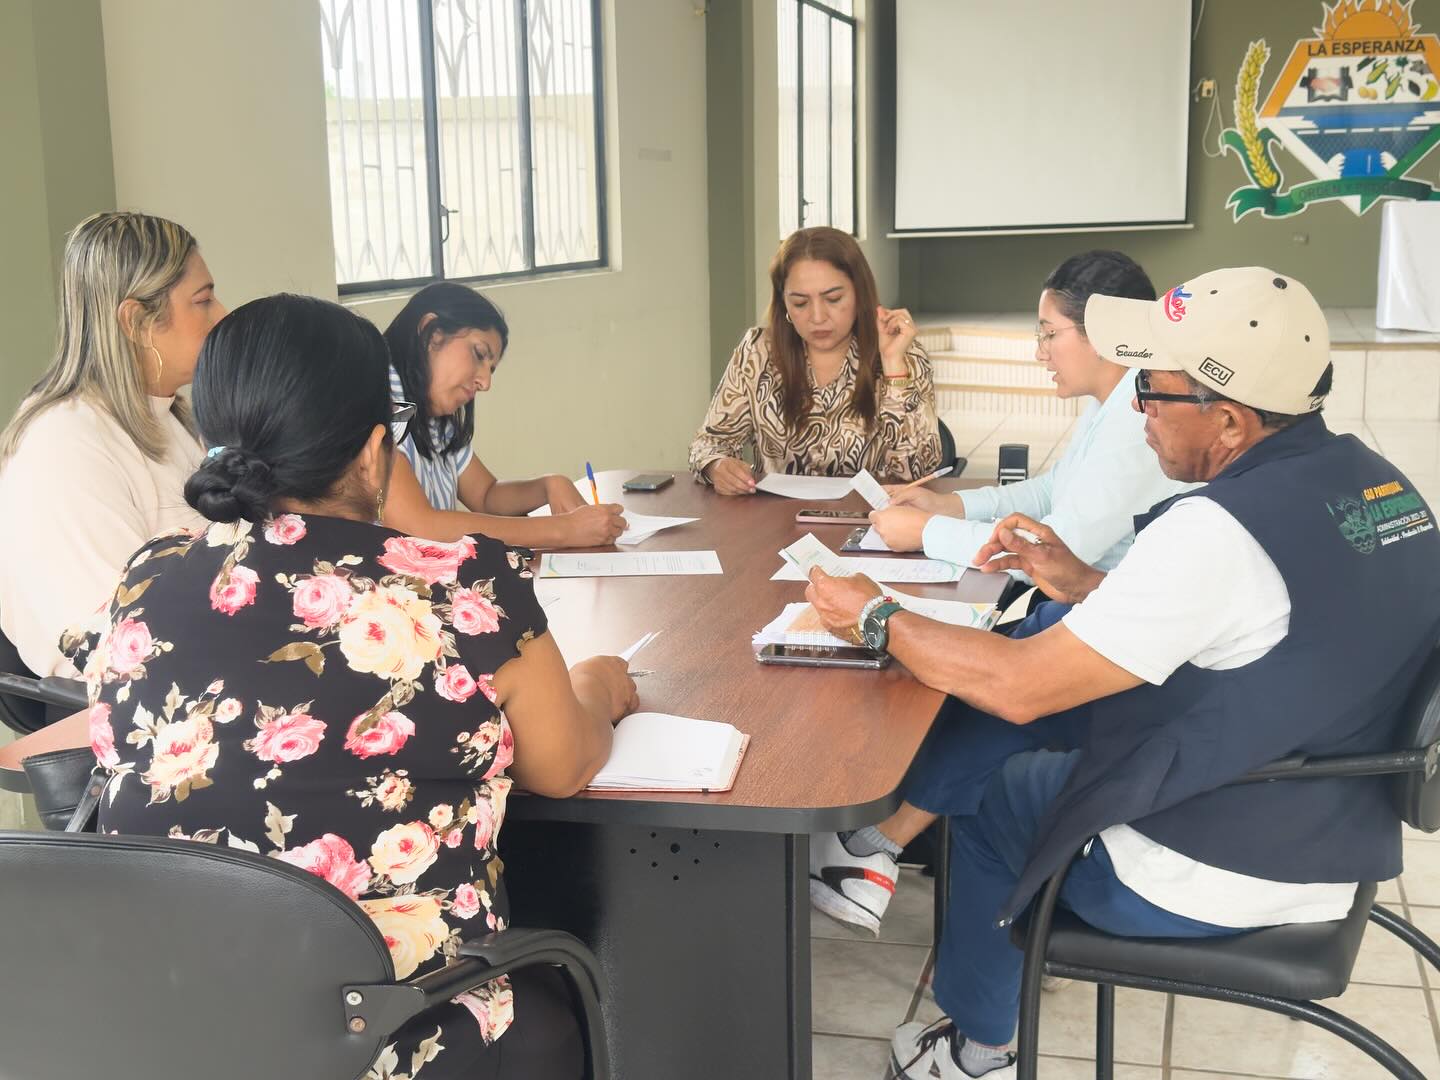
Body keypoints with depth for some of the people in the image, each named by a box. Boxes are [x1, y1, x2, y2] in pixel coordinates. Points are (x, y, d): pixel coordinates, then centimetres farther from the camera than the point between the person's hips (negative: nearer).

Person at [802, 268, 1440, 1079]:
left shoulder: (1219, 529, -28)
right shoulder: (1374, 482, -1)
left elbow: (1015, 686, -23)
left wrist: (875, 619, -9)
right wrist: (1086, 588, 8)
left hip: (1215, 878, -8)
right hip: (1330, 837, 8)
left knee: (988, 792, 16)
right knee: (1060, 648, 14)